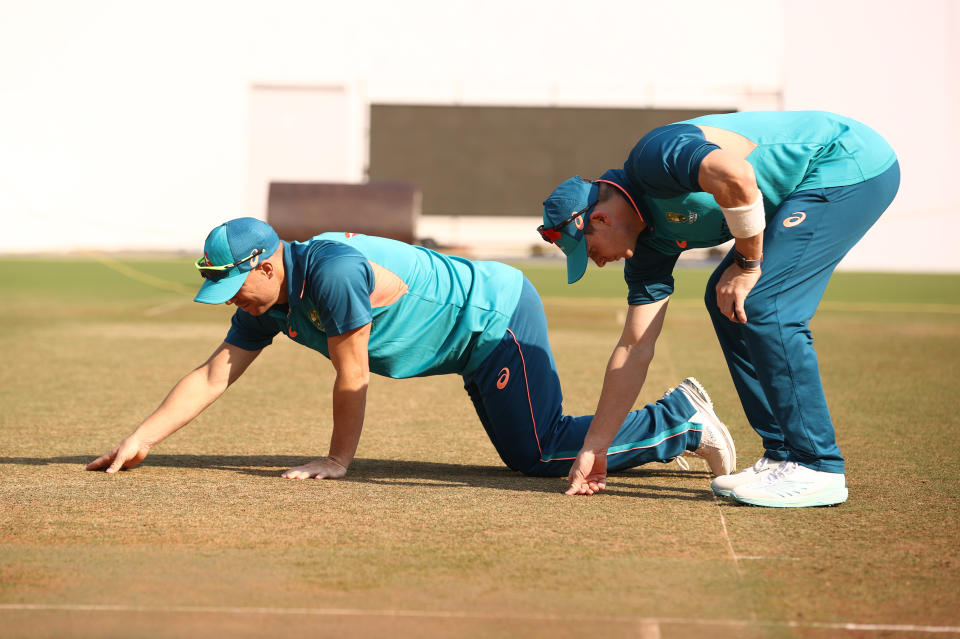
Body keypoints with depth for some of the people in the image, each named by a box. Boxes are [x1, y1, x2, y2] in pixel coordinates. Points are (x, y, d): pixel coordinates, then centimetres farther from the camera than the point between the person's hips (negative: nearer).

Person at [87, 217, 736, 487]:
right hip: (476, 348, 9)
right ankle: (673, 418, 24)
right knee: (525, 455, 15)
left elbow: (353, 378, -24)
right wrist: (141, 439, -5)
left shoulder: (332, 270, -30)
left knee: (540, 453, -15)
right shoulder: (269, 304, -2)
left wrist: (337, 460, -14)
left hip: (499, 313, -9)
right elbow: (213, 376, 1)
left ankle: (679, 421, -1)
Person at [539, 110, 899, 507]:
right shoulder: (651, 242, 8)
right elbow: (635, 349, 11)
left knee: (761, 304, -17)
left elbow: (735, 177, -36)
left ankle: (816, 469, -12)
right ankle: (784, 456, 10)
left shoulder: (652, 159, -18)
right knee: (726, 302, 9)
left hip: (853, 162, -10)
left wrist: (748, 264, -21)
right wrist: (595, 447, 13)